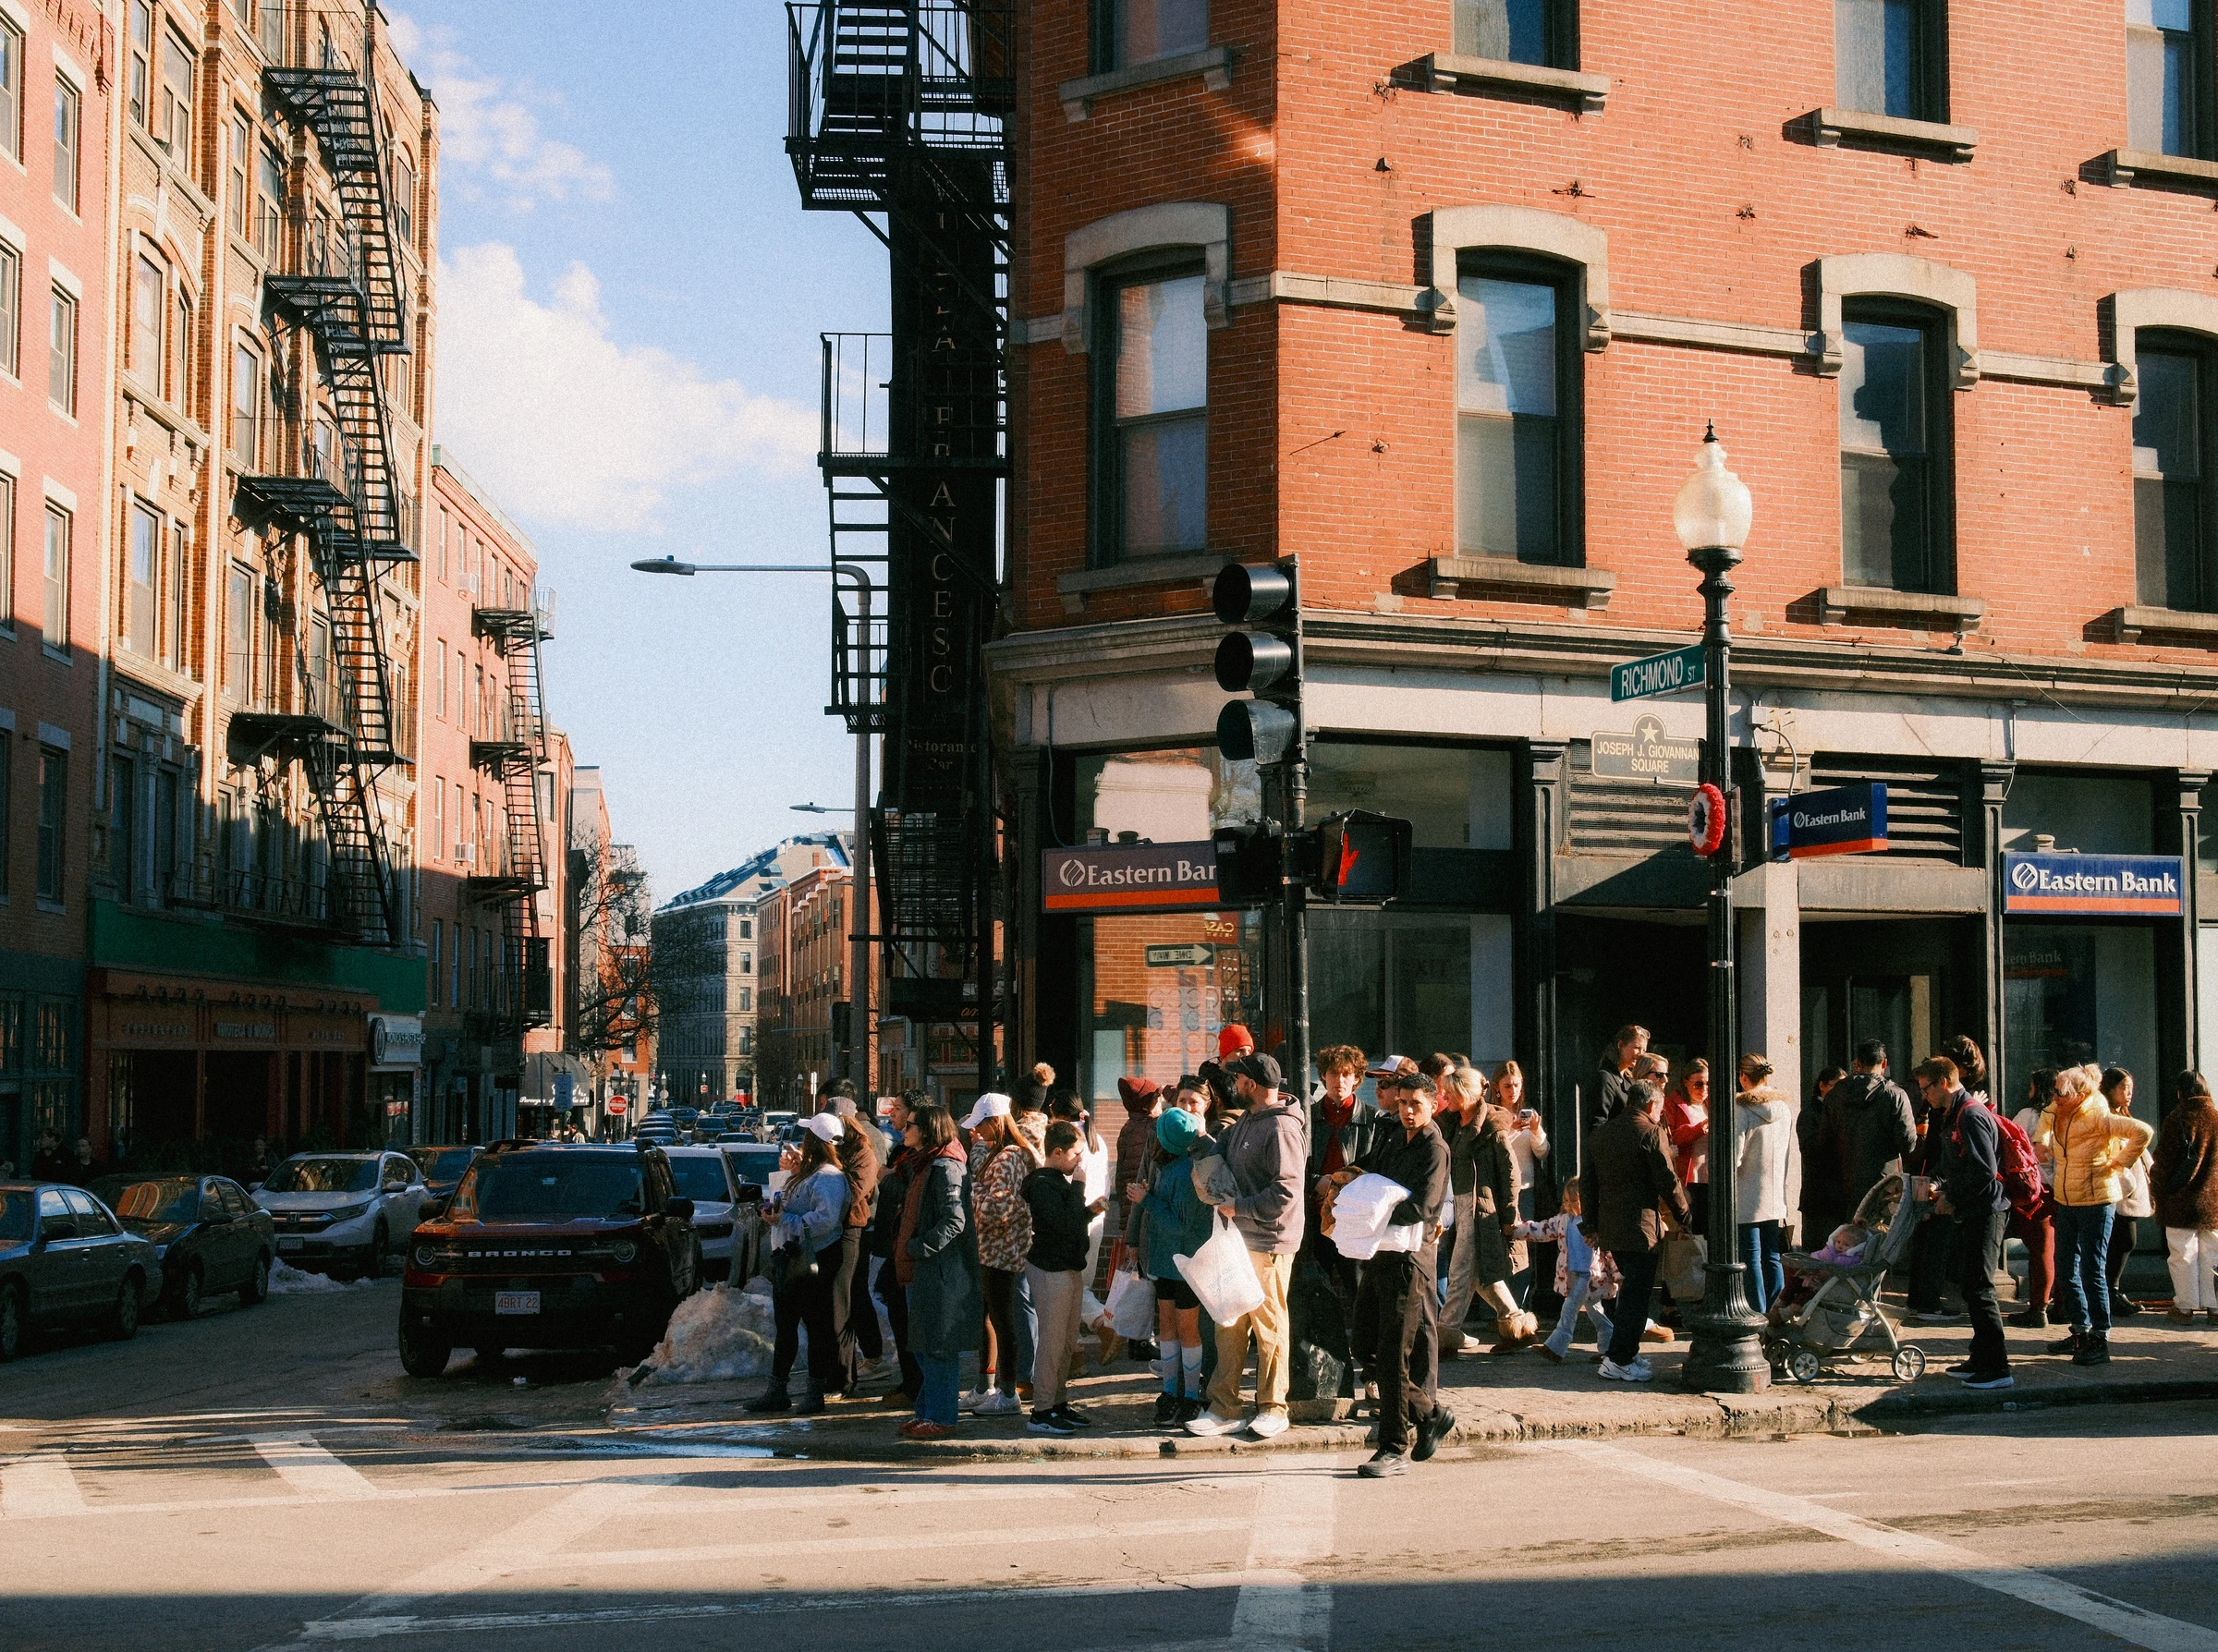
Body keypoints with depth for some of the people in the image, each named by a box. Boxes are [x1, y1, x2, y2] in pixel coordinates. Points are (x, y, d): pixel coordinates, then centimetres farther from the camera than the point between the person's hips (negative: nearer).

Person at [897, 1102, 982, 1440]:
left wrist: (917, 1248, -19)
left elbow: (954, 1222, -22)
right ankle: (926, 1412, 20)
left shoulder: (946, 1168, -15)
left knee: (939, 1348, -5)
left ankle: (941, 1418, 0)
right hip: (920, 1271, 10)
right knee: (923, 1348, 14)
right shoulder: (923, 1166, 17)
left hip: (941, 1271, -10)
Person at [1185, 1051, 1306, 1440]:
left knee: (1269, 1327, 2)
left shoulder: (1281, 1127, -15)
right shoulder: (1245, 1121, 15)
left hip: (1267, 1243, -9)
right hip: (1237, 1240, 9)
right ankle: (1223, 1409, 15)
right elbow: (1222, 1157, 32)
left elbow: (1286, 1190, -22)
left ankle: (1272, 1409, 12)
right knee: (1229, 1326, 10)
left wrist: (1239, 1207, -16)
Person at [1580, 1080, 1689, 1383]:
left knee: (1631, 1288, 20)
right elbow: (1668, 1181, -11)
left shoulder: (1602, 1133, 14)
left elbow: (1587, 1181, 17)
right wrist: (1683, 1215, 3)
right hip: (1641, 1227, -8)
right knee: (1637, 1293, -3)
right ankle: (1618, 1360, -5)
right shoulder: (1651, 1133, -9)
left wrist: (1591, 1222, 23)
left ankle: (1626, 1351, 22)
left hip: (1609, 1228, 8)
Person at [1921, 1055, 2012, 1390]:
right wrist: (1939, 1186, 6)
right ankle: (1981, 1358, 24)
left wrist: (1952, 1198, -14)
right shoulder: (1950, 1117, 17)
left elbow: (1984, 1171, -23)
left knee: (1978, 1287, -11)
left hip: (1986, 1211, -11)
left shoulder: (1972, 1116, -16)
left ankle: (1998, 1368, -10)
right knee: (1965, 1283, 16)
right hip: (1971, 1212, 11)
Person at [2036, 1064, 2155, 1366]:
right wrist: (2040, 1140, 9)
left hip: (2096, 1201, -8)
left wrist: (2118, 1163, -18)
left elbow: (2142, 1132, -26)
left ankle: (2100, 1341, -4)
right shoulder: (2056, 1113, 2)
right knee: (2065, 1269, 13)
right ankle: (2081, 1332, 25)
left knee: (2091, 1270, -9)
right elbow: (2046, 1117, 28)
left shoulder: (2097, 1119, -20)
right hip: (2066, 1201, 8)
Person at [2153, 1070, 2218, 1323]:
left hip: (2181, 1200, -4)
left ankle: (2185, 1307, 6)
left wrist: (2156, 1188, 5)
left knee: (2183, 1254, 3)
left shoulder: (2177, 1120, -12)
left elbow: (2165, 1160, -10)